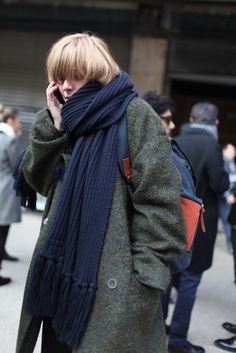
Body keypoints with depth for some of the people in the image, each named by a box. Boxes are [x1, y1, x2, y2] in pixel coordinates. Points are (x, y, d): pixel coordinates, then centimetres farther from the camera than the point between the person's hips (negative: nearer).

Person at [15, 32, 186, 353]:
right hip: (63, 268, 7)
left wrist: (147, 276, -18)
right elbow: (38, 180, 10)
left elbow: (159, 197, -15)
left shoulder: (134, 114, -9)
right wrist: (52, 126, -3)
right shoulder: (73, 119, 14)